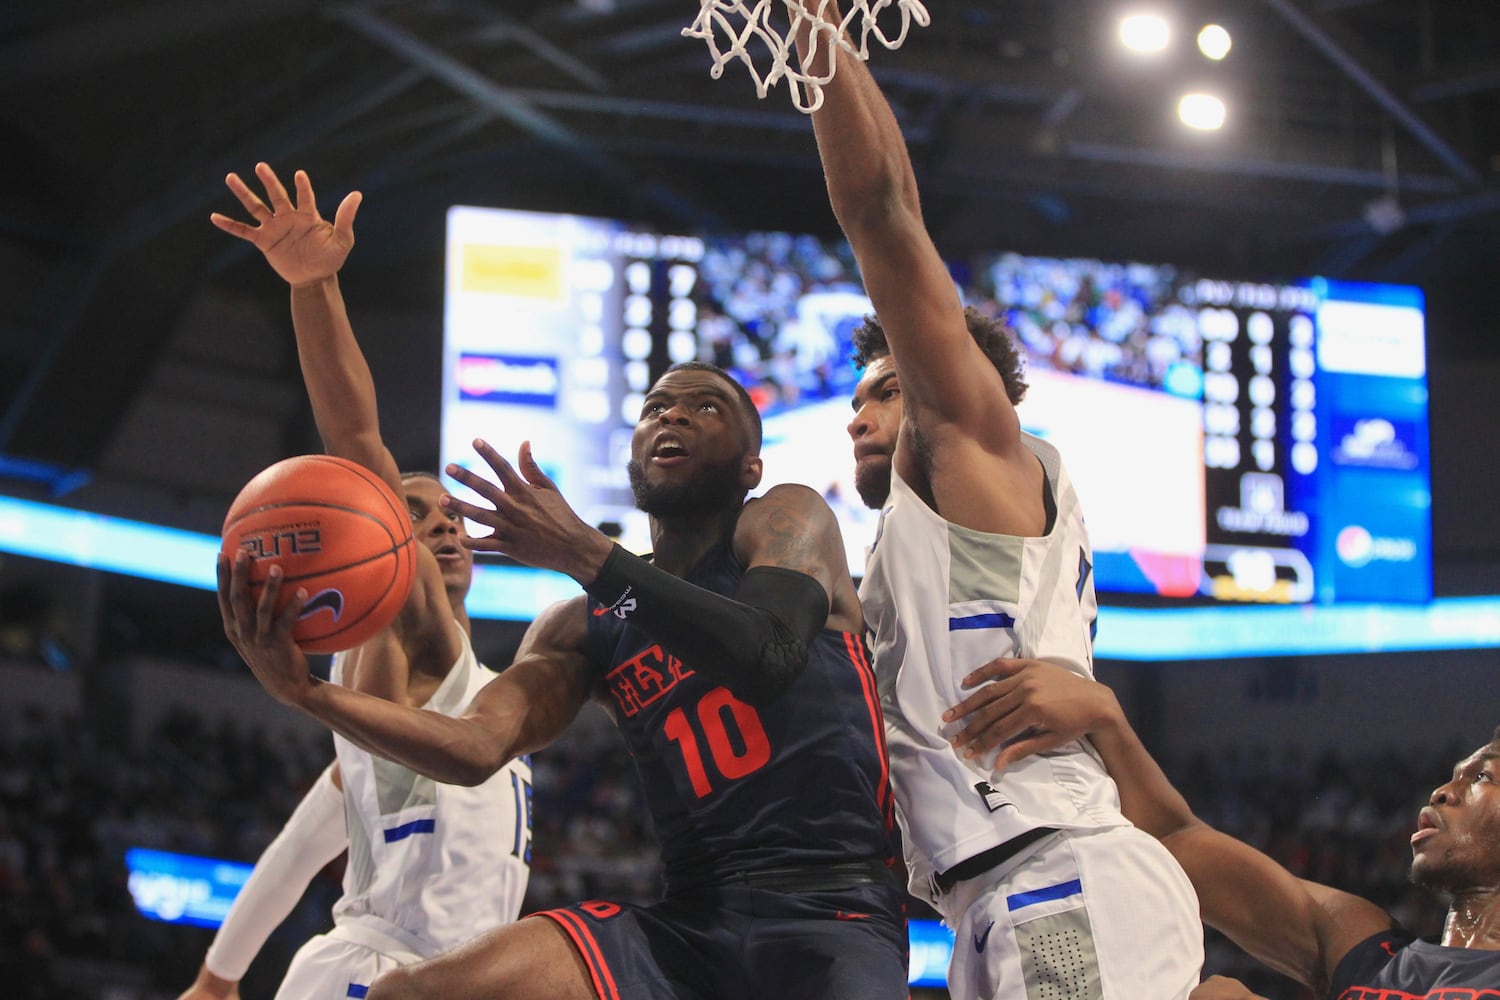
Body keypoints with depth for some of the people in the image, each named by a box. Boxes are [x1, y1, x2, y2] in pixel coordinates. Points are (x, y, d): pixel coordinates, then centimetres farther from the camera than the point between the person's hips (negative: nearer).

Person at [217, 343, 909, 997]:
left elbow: (770, 656, -17)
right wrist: (307, 692, -14)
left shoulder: (786, 519, 5)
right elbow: (476, 747, 1)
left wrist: (581, 552, -18)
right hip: (690, 920, 5)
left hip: (828, 907, -5)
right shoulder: (581, 629, 17)